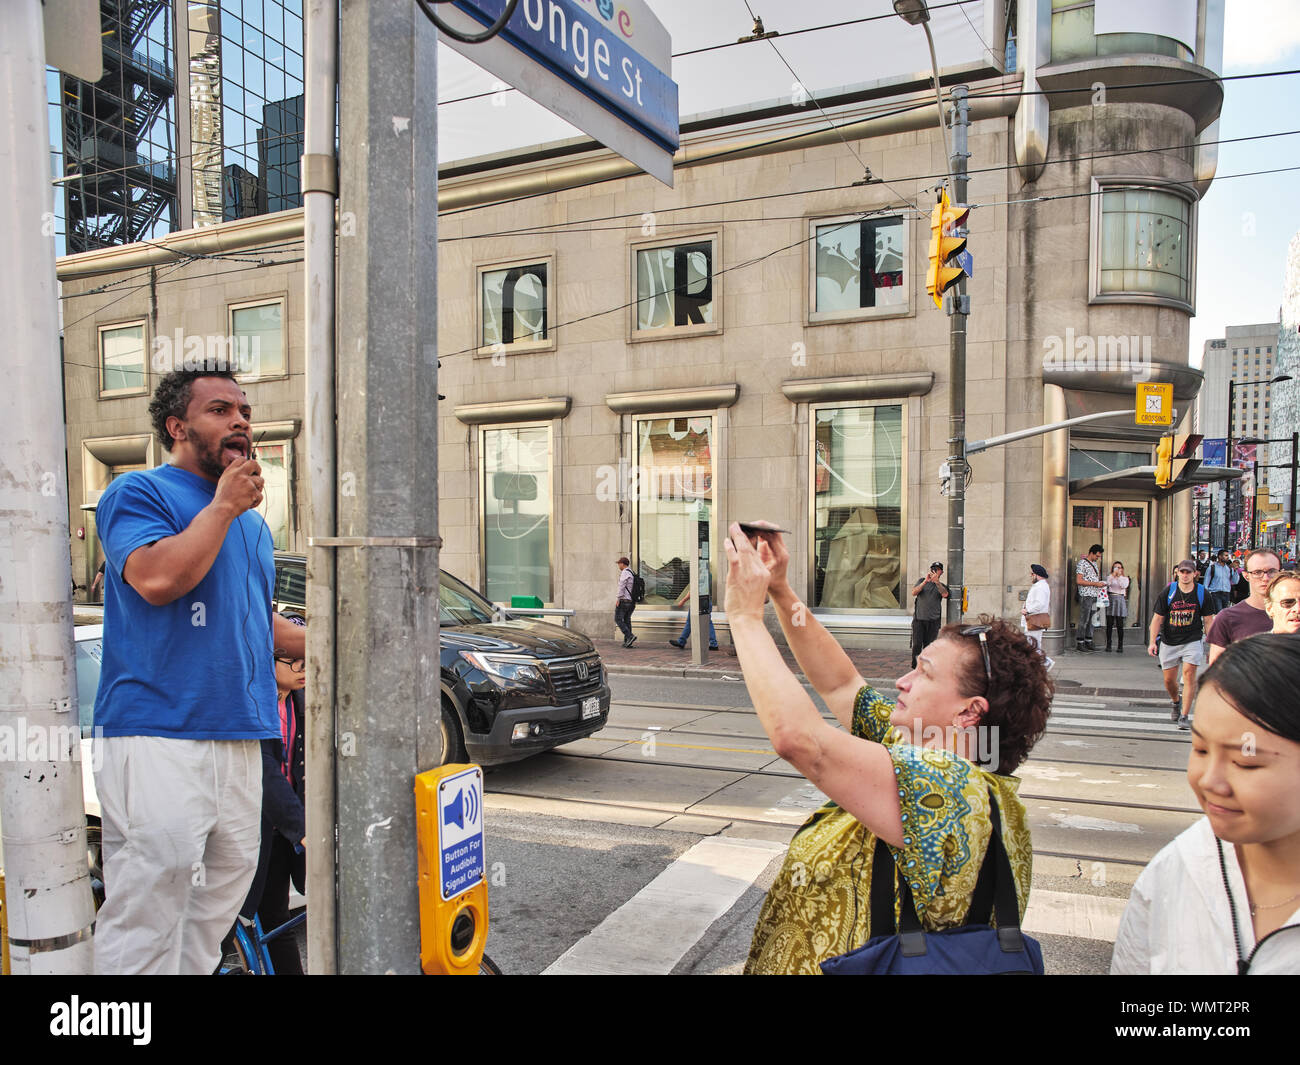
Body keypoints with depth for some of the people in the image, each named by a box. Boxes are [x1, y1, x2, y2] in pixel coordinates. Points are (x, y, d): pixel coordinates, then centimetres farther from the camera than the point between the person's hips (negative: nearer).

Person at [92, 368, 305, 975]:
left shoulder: (252, 521, 21)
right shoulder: (138, 493, -1)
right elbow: (157, 578, -20)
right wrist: (224, 504, -10)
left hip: (239, 733, 8)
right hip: (156, 733, -7)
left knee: (224, 889, 12)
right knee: (150, 899, -8)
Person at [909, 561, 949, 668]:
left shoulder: (942, 586, 12)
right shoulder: (922, 581, 12)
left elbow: (945, 594, -10)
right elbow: (914, 593, -4)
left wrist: (937, 581, -22)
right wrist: (925, 581, -15)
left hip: (933, 620, 1)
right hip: (918, 619, -1)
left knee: (928, 646, 0)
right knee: (916, 645, -8)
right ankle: (915, 667, -1)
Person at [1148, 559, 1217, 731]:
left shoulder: (1202, 594, -1)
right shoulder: (1167, 593, -3)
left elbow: (1208, 621, 5)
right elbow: (1157, 618, 0)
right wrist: (1152, 642, -6)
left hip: (1192, 641, -1)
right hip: (1169, 643, 1)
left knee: (1189, 674, -15)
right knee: (1169, 679, 6)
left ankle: (1184, 716, -8)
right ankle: (1176, 702, 38)